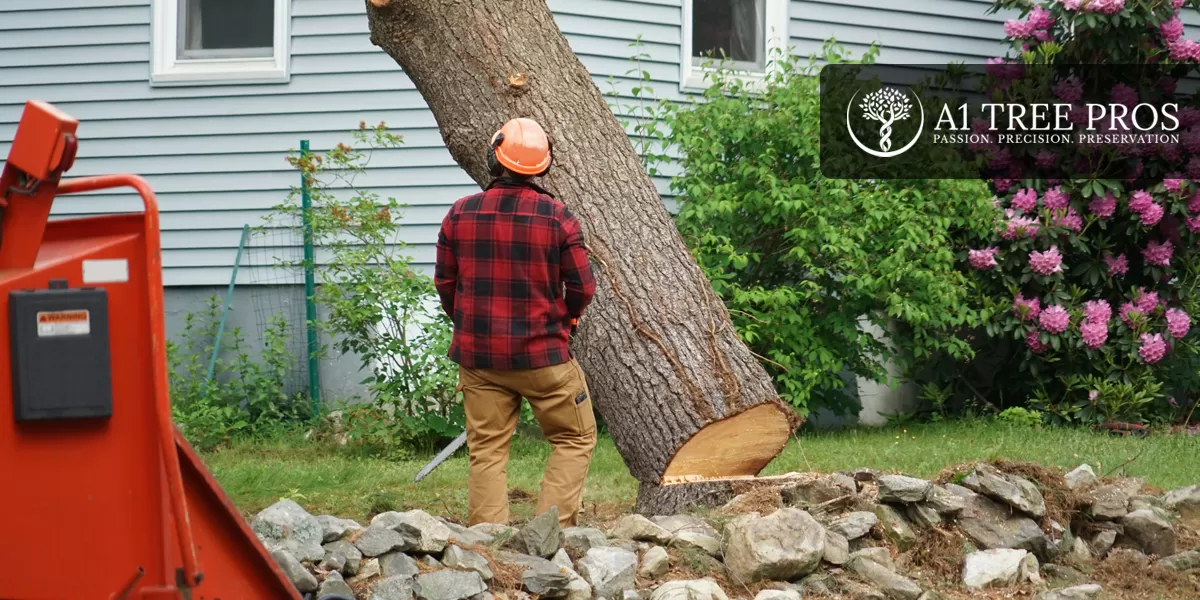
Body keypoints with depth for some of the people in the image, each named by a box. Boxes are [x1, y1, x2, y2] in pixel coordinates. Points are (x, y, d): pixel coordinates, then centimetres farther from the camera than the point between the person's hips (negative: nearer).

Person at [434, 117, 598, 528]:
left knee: (487, 452, 8)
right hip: (542, 355, -3)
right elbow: (583, 287, -4)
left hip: (477, 355, 3)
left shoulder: (460, 214, -3)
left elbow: (445, 284, 6)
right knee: (575, 440, 11)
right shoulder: (556, 216, -10)